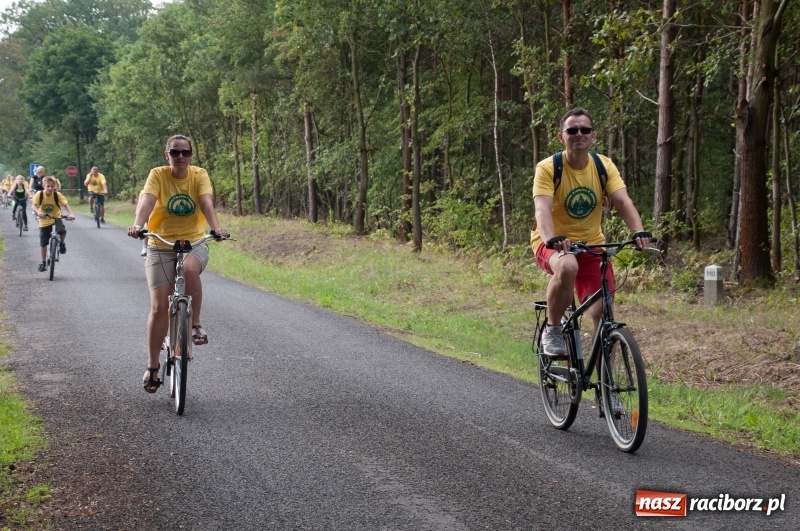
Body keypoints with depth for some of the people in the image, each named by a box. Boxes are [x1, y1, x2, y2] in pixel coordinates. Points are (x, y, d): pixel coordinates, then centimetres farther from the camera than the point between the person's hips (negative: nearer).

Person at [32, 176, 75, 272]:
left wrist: (71, 214, -38)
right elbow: (34, 205, -22)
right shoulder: (39, 195, -16)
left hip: (56, 218, -1)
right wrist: (38, 212, -43)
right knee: (43, 243, 4)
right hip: (44, 220, 1)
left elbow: (66, 205, -20)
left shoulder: (57, 195, -16)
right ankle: (43, 262, 22)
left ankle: (62, 244, 0)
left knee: (62, 231, -33)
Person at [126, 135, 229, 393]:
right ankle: (152, 366, 8)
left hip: (194, 243, 0)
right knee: (159, 306, -6)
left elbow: (206, 202, -21)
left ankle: (195, 324, -16)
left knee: (190, 268, -37)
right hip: (161, 246, 0)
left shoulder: (199, 175, -5)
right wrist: (138, 225, -43)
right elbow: (147, 200, -23)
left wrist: (216, 227, -40)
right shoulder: (158, 175, -7)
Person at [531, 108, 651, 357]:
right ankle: (552, 330, -16)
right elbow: (542, 208, -29)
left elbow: (623, 201, -17)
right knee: (567, 267, -39)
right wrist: (552, 238, -49)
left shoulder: (604, 166, -5)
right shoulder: (548, 168, -15)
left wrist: (639, 231, -37)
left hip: (591, 243, 4)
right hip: (554, 243, -4)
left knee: (603, 314, -8)